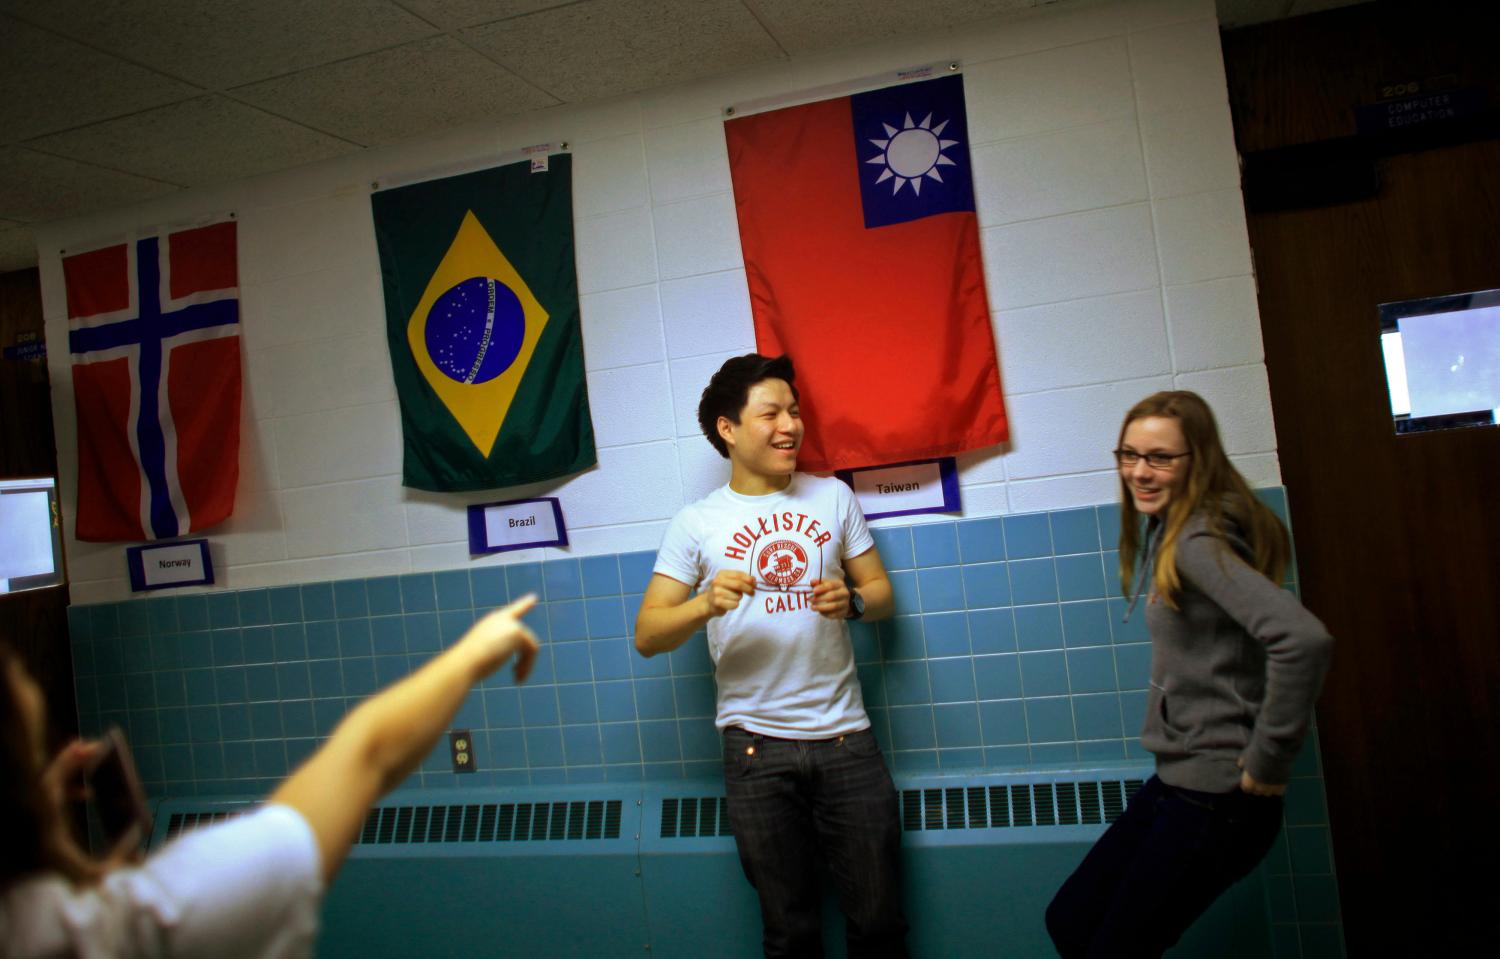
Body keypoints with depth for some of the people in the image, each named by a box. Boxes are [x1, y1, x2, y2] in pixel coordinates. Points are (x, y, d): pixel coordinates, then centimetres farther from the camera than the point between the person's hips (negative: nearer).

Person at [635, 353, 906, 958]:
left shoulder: (832, 497, 6)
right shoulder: (696, 523, 0)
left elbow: (881, 590, 11)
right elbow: (647, 636, -4)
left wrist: (852, 602, -12)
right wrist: (706, 604, -23)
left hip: (845, 736, 2)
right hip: (757, 749, -1)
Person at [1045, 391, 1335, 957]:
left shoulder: (1198, 543, -19)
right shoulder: (1170, 534, 10)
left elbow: (1303, 639, -32)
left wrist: (1268, 764, -23)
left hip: (1216, 797, -9)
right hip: (1177, 779, 9)